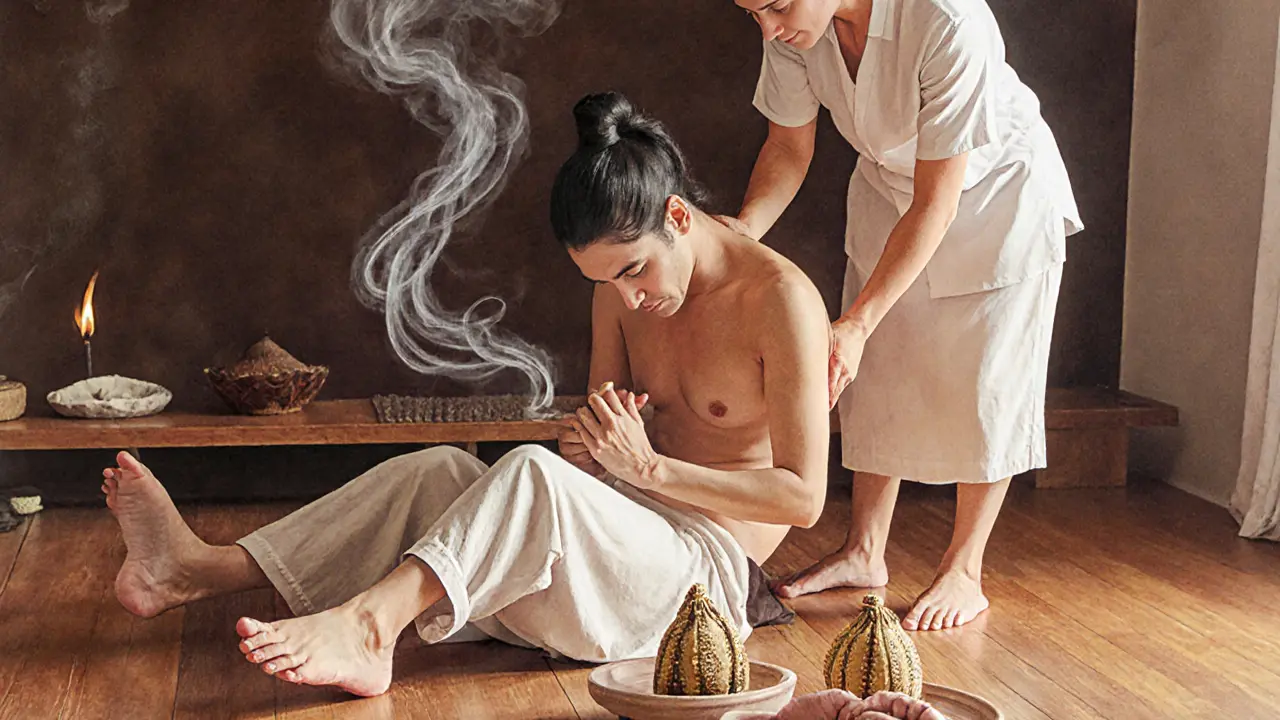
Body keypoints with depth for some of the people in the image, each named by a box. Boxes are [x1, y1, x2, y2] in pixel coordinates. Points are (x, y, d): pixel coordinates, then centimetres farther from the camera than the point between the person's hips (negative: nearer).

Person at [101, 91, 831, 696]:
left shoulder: (779, 297, -14)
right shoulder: (624, 290, 8)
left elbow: (803, 497, -15)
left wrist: (646, 466, -18)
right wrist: (588, 448, -9)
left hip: (710, 570, -7)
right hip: (629, 543, 7)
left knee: (531, 474, -32)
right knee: (441, 473, -12)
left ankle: (365, 623, -40)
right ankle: (198, 570, -17)